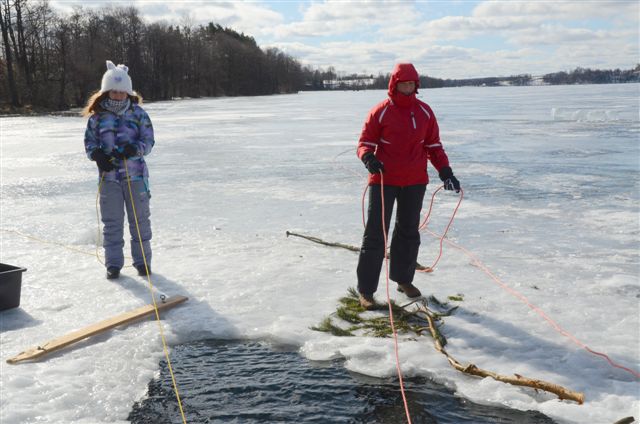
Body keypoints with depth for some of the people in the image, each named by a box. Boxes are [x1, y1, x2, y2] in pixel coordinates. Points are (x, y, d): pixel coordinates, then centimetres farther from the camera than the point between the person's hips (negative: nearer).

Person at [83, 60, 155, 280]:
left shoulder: (138, 113, -2)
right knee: (111, 221, 7)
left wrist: (135, 148, -22)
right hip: (109, 175, 1)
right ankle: (113, 263, 18)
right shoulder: (97, 116, 2)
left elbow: (148, 140, -2)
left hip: (135, 174, -1)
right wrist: (97, 155, -12)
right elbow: (89, 141, 8)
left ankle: (142, 261, 19)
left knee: (140, 218, 6)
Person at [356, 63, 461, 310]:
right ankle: (366, 289, 2)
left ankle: (403, 279, 31)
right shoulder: (381, 111, -6)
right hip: (383, 180, -4)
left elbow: (433, 146, 12)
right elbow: (365, 143, -3)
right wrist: (369, 158, -26)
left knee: (409, 232, 15)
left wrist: (445, 172, 2)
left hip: (415, 182, 5)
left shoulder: (425, 112, 6)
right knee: (375, 233, -4)